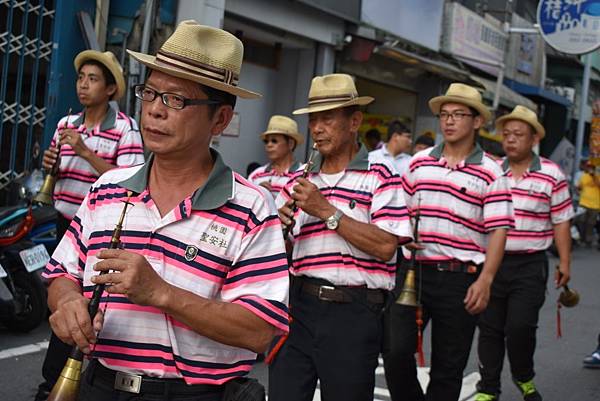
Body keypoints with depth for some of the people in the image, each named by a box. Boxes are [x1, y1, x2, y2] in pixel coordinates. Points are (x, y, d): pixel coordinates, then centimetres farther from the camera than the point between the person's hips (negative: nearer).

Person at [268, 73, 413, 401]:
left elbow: (385, 247, -15)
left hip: (352, 314, -4)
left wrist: (326, 210, -14)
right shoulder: (299, 182, 12)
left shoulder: (379, 177, -2)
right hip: (297, 304, 4)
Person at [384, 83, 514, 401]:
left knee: (448, 367, 7)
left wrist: (485, 280, -16)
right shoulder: (419, 162, 10)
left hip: (461, 278, -2)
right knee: (395, 350, -8)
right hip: (414, 270, 2)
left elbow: (498, 231, -6)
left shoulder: (489, 172, -1)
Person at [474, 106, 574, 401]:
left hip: (530, 265, -3)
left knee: (520, 327, -7)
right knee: (489, 328, 7)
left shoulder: (551, 175, -1)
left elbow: (561, 221, 2)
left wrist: (564, 262, 1)